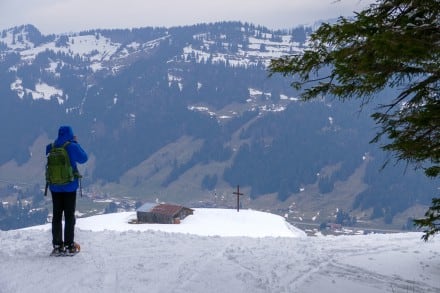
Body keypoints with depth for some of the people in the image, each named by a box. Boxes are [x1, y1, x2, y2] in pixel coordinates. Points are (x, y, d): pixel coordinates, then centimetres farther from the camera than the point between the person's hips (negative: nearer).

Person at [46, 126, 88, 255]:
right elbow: (83, 158, 0)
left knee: (56, 216, 10)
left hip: (55, 187, 4)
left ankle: (57, 245, 10)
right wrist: (76, 143, 9)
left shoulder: (50, 148, 0)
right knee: (69, 216, 3)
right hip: (70, 187, -3)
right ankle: (69, 245, 1)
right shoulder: (72, 147, -11)